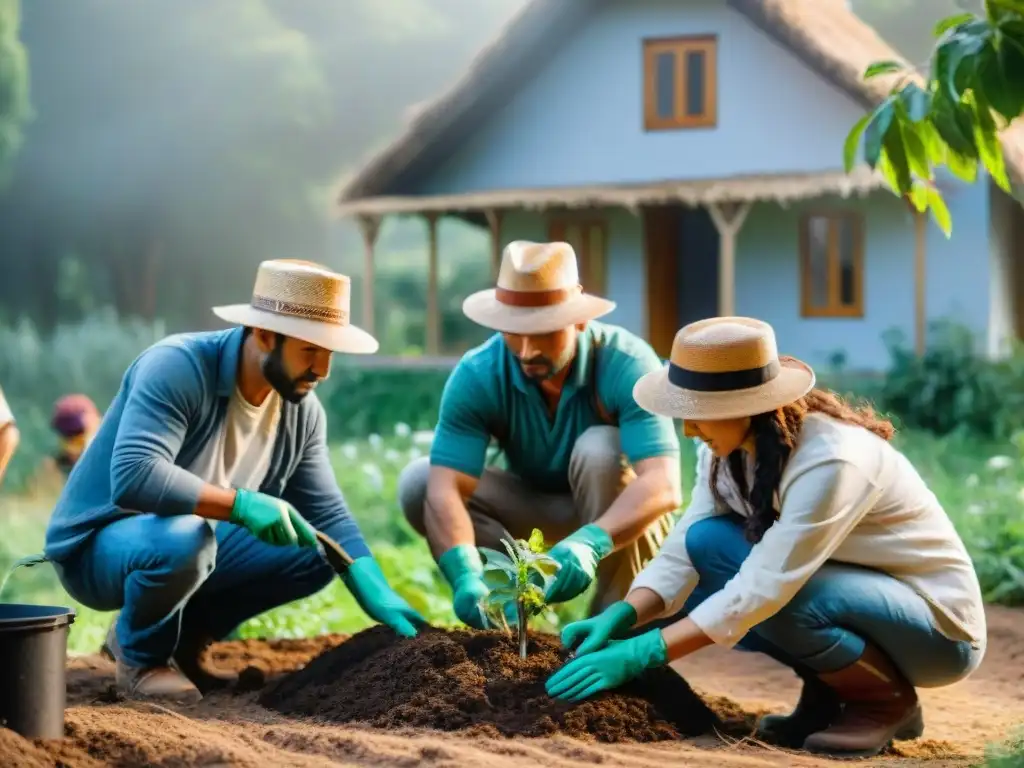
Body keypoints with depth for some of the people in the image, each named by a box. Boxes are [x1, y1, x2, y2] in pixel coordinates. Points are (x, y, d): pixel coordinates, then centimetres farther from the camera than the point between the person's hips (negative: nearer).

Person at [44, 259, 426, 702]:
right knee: (183, 537, -38)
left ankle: (179, 637, 7)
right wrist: (242, 504, -39)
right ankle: (141, 658, -7)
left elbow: (328, 515, 1)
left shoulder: (302, 411, -4)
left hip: (189, 541, 7)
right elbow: (134, 476, -39)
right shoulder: (177, 368, -26)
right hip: (99, 543, -7)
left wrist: (380, 598, -12)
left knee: (315, 553, -5)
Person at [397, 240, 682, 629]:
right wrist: (467, 576, -49)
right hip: (537, 506, 3)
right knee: (418, 483, -19)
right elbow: (445, 488, -31)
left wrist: (589, 542, -58)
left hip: (622, 517, -3)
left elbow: (664, 486, -41)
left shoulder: (626, 364, -31)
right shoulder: (477, 376, -23)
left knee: (601, 449, -35)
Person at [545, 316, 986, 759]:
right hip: (851, 589, 8)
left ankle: (887, 700, -7)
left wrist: (641, 654, -35)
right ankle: (829, 696, 2)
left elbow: (763, 588, -34)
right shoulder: (729, 446, -7)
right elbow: (686, 550, -10)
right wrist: (621, 617, -27)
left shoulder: (831, 461, -31)